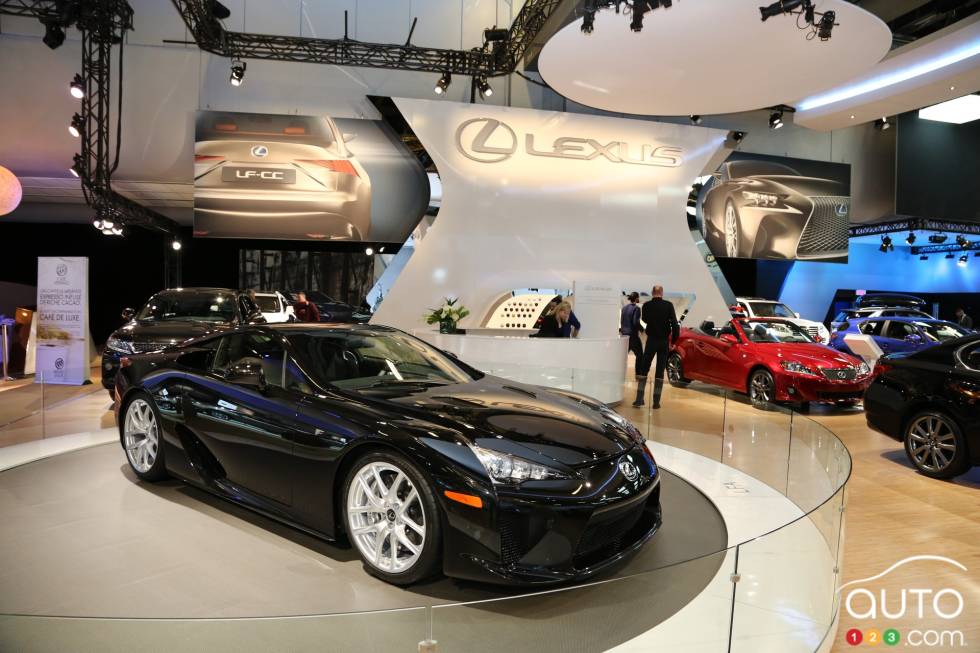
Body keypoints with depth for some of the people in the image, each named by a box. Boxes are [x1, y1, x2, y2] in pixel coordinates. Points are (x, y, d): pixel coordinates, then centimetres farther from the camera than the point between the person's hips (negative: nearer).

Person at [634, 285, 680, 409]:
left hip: (651, 340, 0)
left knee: (644, 369, 9)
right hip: (664, 341, 0)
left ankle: (639, 399, 2)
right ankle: (656, 401, 6)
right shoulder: (668, 305, -9)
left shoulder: (647, 305, -6)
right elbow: (675, 324, -12)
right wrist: (674, 340, -3)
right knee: (660, 371, 6)